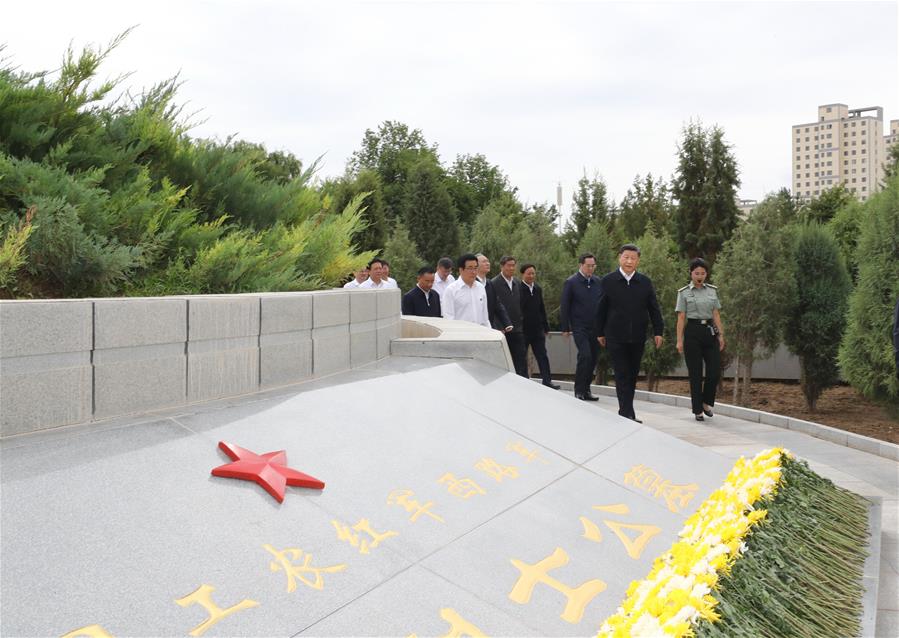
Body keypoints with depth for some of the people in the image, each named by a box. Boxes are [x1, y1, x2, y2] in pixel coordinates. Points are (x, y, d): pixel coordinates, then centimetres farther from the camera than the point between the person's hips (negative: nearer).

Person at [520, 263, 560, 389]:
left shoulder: (537, 289, 12)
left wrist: (545, 327, 15)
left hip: (537, 330, 5)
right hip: (523, 330, -5)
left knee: (542, 356, 1)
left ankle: (547, 381, 1)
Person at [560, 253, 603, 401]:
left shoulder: (598, 282, 10)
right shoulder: (571, 282, -3)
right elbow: (564, 307, -2)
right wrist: (565, 328, -6)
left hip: (595, 328, 5)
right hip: (579, 327, -5)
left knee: (592, 359, 6)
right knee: (585, 356, -16)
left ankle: (586, 390, 17)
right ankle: (579, 390, -6)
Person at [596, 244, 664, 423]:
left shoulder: (645, 282, 4)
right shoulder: (608, 281, -2)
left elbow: (654, 308, 7)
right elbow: (601, 309, 2)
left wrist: (658, 331, 2)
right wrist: (600, 333, 4)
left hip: (638, 337, 3)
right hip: (616, 337, -3)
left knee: (632, 375, 12)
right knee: (622, 376, -5)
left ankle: (625, 411, 26)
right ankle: (627, 414, -4)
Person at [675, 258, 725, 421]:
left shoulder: (712, 290, 10)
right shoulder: (684, 293, 0)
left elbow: (716, 315, 10)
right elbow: (681, 318, -2)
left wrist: (721, 334, 3)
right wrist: (679, 340, -7)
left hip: (710, 331, 3)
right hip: (693, 332, -3)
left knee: (715, 371, -4)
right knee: (695, 374, 0)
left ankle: (706, 402, 19)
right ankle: (698, 410, 10)